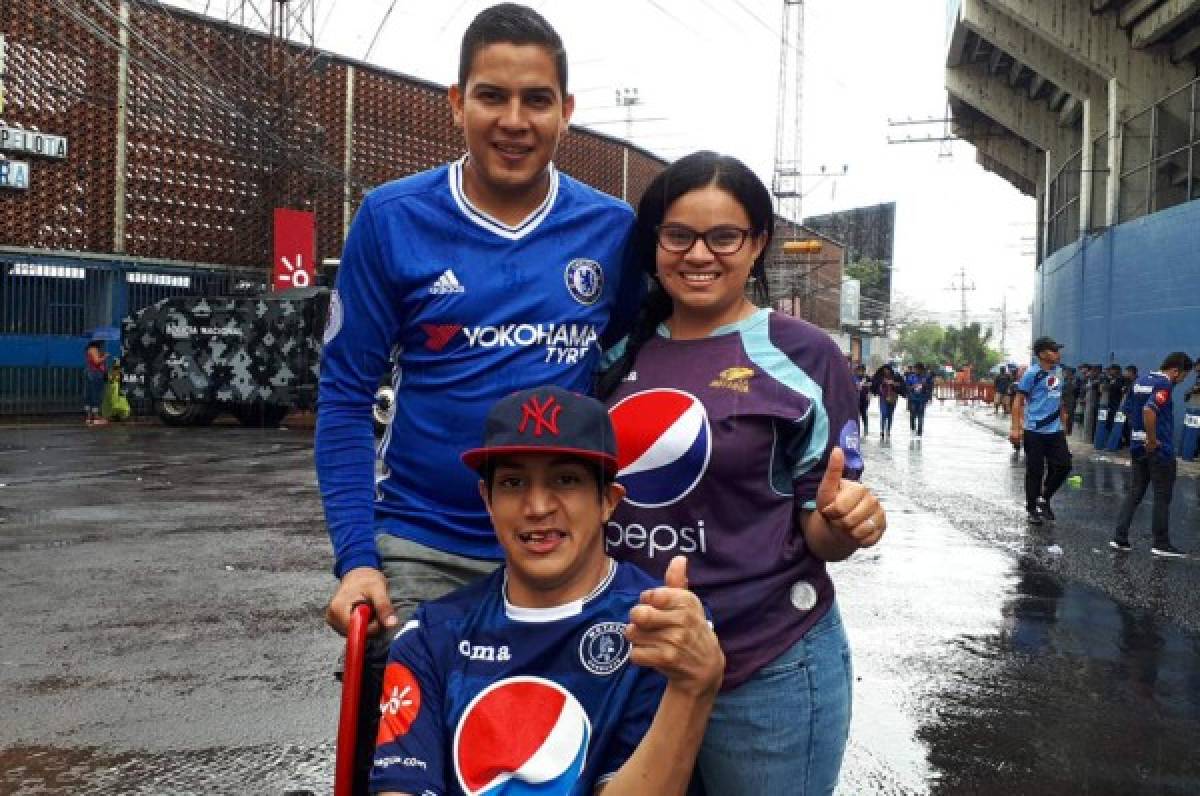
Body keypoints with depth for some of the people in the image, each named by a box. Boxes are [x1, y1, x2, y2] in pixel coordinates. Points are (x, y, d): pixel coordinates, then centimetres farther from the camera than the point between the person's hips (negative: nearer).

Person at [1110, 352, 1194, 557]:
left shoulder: (1140, 381, 11)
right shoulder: (1164, 384, -16)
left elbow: (1130, 412, 17)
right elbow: (1149, 410, -31)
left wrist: (1143, 436, 16)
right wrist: (1153, 441, -22)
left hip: (1138, 446, 8)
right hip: (1160, 449, -8)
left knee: (1134, 493, 10)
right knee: (1162, 497, 3)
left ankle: (1120, 538, 7)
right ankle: (1161, 543, 9)